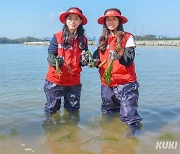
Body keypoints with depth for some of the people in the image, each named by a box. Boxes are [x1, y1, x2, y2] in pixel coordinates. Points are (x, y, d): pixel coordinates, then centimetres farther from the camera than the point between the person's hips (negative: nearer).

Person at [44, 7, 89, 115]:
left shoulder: (83, 39, 5)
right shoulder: (57, 37, -4)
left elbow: (83, 62, 11)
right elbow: (50, 57, -4)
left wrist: (84, 60, -12)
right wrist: (55, 61, -26)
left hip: (74, 81, 3)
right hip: (55, 80, -3)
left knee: (73, 110, 13)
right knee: (51, 111, 6)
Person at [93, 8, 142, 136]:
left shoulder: (128, 38, -4)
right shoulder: (103, 40, 11)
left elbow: (129, 61, -14)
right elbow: (99, 60, 16)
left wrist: (118, 56, -34)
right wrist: (94, 61, -7)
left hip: (125, 84, -5)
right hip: (106, 84, 6)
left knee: (128, 115, -8)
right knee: (108, 115, 18)